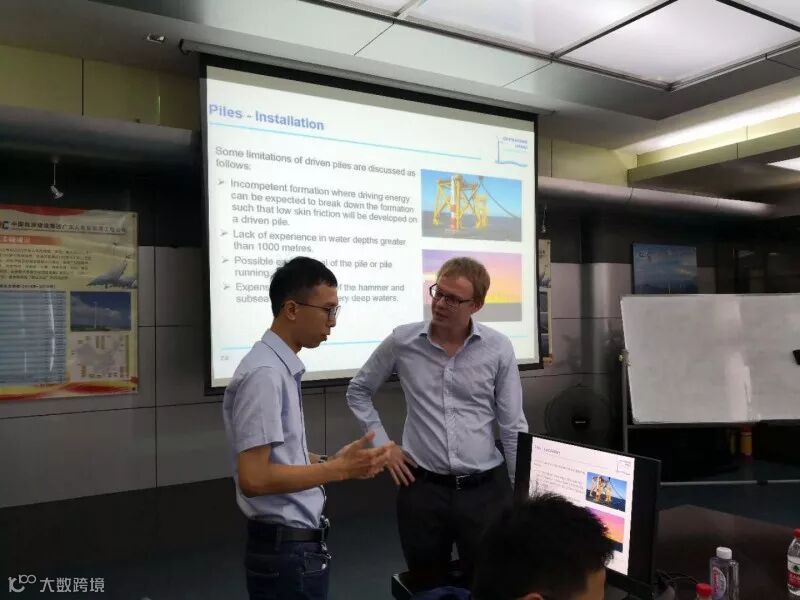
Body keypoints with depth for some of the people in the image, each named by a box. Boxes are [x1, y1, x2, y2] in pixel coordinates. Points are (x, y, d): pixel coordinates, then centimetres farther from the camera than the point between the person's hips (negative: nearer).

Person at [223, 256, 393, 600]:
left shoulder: (283, 368, 6)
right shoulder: (265, 374, -22)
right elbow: (254, 478, -25)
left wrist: (335, 462, 4)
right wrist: (339, 469, -22)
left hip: (297, 542, 9)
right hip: (285, 548, -9)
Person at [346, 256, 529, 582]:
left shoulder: (498, 348, -5)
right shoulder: (402, 341, -4)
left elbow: (513, 427, 1)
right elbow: (358, 391, 10)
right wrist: (382, 445, 2)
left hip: (486, 488, 0)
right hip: (422, 488, 1)